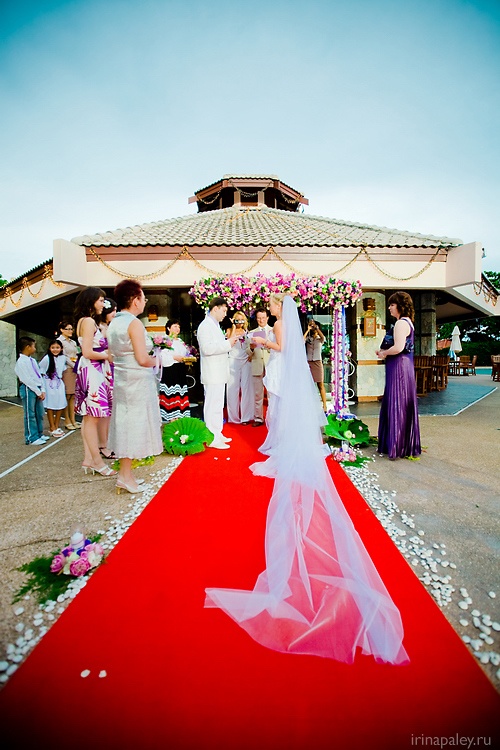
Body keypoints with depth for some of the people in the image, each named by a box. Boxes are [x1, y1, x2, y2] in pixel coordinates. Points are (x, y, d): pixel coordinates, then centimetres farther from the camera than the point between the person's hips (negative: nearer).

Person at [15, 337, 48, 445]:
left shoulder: (33, 360, 11)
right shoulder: (21, 362, -12)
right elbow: (27, 379, -15)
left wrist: (42, 390, 2)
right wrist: (38, 392, -12)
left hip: (38, 389, 8)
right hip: (28, 389, -8)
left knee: (40, 413, 14)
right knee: (30, 415, 0)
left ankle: (39, 434, 26)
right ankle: (31, 438, 9)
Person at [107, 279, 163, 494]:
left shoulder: (113, 323, 10)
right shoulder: (134, 323, -16)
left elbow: (113, 354, 16)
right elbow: (143, 359, -20)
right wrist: (156, 360, -2)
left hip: (121, 379, 9)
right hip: (137, 381, -9)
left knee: (125, 424, 13)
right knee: (134, 424, 0)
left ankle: (124, 473, 23)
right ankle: (126, 476, 8)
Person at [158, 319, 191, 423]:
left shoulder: (181, 341, 19)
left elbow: (185, 354, 19)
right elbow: (162, 357, -15)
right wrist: (174, 357, -20)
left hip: (181, 371, 7)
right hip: (169, 371, -7)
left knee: (181, 394, 6)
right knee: (171, 394, -7)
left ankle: (179, 417, 13)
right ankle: (172, 418, -2)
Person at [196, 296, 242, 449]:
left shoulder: (215, 325, 18)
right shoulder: (205, 325, -13)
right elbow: (207, 348, -24)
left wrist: (230, 340, 9)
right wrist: (228, 343, -21)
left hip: (219, 372, 10)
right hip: (212, 373, -10)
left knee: (218, 405, 16)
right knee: (213, 405, -4)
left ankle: (217, 434, 26)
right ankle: (212, 438, 3)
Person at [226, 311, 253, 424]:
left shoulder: (246, 332, 16)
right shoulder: (230, 330, 7)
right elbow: (229, 340, -13)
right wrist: (234, 327, -10)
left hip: (246, 361, 3)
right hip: (233, 362, -2)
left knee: (246, 388, 0)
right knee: (233, 388, -1)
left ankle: (245, 416, 5)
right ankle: (234, 416, 8)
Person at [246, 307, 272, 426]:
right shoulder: (252, 333, 16)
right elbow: (248, 352, 12)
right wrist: (251, 347, -11)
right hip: (257, 366, 2)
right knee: (257, 394, 3)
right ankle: (258, 418, 10)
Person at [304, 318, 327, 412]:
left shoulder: (320, 339, 8)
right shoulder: (308, 338, 10)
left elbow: (322, 336, -16)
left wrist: (316, 327, -12)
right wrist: (308, 329, -7)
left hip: (317, 362, -1)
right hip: (308, 362, 1)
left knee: (320, 384, -3)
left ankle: (324, 405, -2)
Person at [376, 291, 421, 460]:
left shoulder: (401, 323, -14)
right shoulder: (407, 322, 18)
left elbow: (398, 347, -25)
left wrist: (384, 353, -7)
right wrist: (384, 351, 10)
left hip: (398, 367, -10)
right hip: (402, 366, 10)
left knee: (396, 406, -3)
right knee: (400, 406, 15)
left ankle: (398, 447, 6)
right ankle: (405, 445, 25)